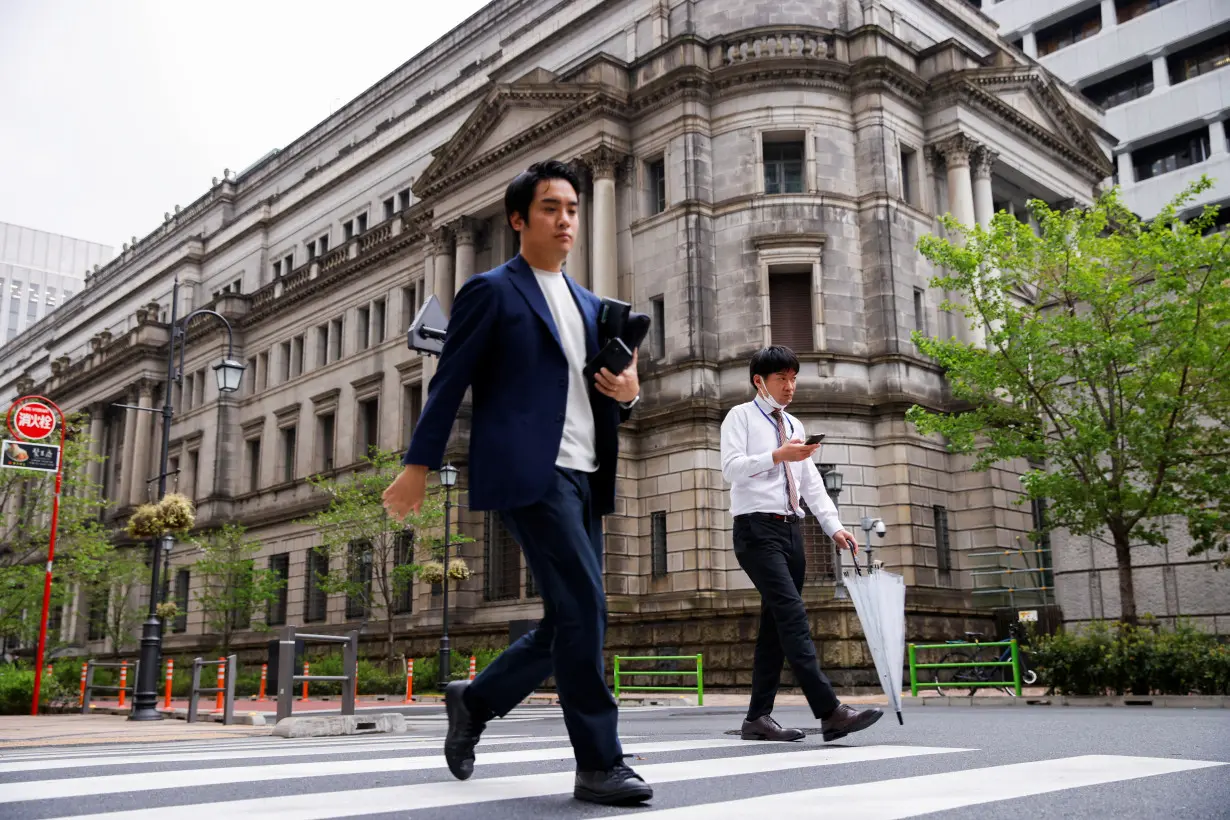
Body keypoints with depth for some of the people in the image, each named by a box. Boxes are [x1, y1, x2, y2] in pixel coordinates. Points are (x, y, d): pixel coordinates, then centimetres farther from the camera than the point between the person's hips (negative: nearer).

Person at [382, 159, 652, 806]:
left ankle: (473, 702, 28)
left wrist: (626, 393, 2)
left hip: (585, 478, 8)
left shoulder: (589, 305, 22)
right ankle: (599, 764, -3)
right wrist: (419, 464, -6)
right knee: (583, 607, -14)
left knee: (569, 623, 8)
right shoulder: (491, 291, 3)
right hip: (529, 472, -8)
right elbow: (449, 383, -1)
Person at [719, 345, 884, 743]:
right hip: (757, 528, -7)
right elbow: (731, 467, -12)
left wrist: (834, 527, 5)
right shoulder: (741, 416, 3)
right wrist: (777, 455, -22)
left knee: (776, 623, 5)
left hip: (791, 530, 7)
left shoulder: (795, 426, 22)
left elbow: (811, 483, 16)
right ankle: (830, 711, -27)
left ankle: (758, 717, 10)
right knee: (793, 614, -19)